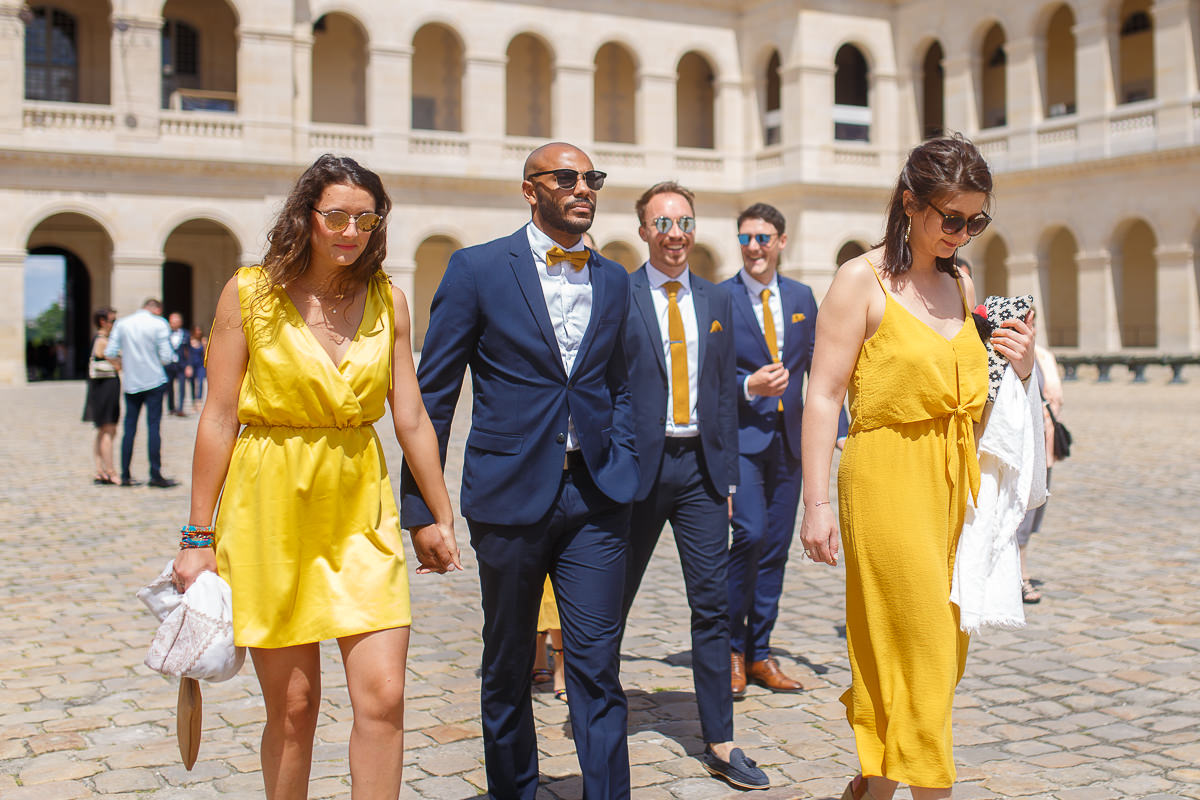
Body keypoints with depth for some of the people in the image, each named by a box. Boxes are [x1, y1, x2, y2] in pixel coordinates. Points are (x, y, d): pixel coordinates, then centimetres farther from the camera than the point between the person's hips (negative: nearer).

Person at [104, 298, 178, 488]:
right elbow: (166, 357, -11)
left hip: (130, 384, 4)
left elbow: (110, 353, 1)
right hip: (153, 381, -3)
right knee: (153, 426, -3)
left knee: (129, 428, 7)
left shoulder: (121, 324, 6)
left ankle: (125, 475, 8)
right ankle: (155, 475, -5)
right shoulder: (159, 324, -5)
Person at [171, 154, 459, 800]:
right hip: (268, 510, -2)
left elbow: (411, 419, 8)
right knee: (293, 709, 6)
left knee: (383, 697, -6)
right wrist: (198, 536, -3)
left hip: (360, 510, 2)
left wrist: (441, 517, 11)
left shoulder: (387, 301, 4)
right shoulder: (249, 293, -4)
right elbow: (218, 418, -3)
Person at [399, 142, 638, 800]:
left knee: (597, 667, 0)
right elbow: (433, 393, -2)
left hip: (594, 496, 3)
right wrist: (420, 504, -6)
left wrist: (621, 467, 6)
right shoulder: (478, 269, -2)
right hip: (510, 494, -2)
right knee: (507, 669, 12)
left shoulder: (611, 279, 11)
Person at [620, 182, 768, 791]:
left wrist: (728, 473, 8)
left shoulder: (715, 302, 11)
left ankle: (719, 743, 9)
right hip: (638, 464, -3)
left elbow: (726, 391, 12)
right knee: (613, 599, 9)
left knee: (713, 603, 2)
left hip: (700, 466, 3)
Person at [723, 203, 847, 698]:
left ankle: (760, 655, 20)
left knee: (775, 547, 8)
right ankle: (731, 649, 1)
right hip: (740, 435, -5)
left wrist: (839, 429, 3)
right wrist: (748, 387, -20)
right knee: (749, 534, -18)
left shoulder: (802, 298, 11)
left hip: (789, 437, 5)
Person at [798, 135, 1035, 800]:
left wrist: (1020, 370, 0)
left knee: (943, 645, 10)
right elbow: (823, 396, -9)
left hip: (955, 482, 7)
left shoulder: (961, 287, 13)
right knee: (921, 644, -5)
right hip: (888, 477, -7)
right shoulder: (862, 280, -5)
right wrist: (817, 502, -15)